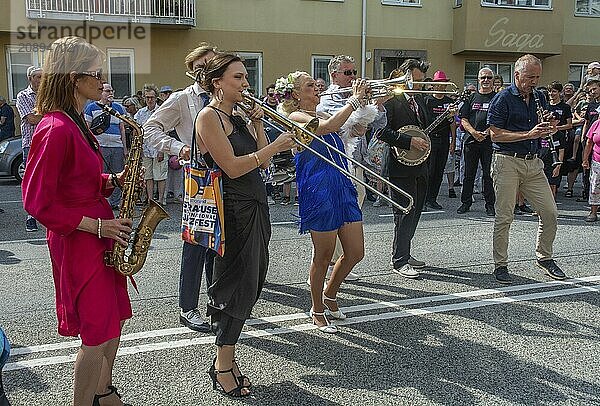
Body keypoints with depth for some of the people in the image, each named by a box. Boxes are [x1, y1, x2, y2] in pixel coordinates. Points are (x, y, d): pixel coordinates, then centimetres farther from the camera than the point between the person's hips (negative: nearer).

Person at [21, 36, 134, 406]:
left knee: (115, 318, 20)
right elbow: (37, 202, -22)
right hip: (77, 240, -10)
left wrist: (113, 181, 2)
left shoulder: (76, 123, 10)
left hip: (100, 235, 10)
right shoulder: (56, 129, -21)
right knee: (99, 334, -1)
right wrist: (97, 226, -20)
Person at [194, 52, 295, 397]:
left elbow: (261, 164, 11)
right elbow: (232, 167, -18)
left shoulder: (238, 118, 16)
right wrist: (275, 146, -16)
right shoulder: (209, 116, -9)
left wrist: (257, 123, 5)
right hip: (233, 210, -8)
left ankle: (227, 357, 24)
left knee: (251, 281, 11)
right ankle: (223, 367, 11)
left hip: (255, 207, 9)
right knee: (239, 283, -4)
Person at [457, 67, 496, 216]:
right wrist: (474, 132, -9)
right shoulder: (471, 98, 12)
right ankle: (466, 202, 17)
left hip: (490, 141, -2)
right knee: (469, 174, 7)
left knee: (489, 174, 1)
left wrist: (487, 132, -15)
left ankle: (490, 205, 9)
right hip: (471, 141, 2)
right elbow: (463, 120, 7)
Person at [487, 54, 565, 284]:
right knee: (504, 217, -1)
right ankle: (500, 265, 10)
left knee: (550, 213, 5)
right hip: (507, 162, -6)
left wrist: (549, 129, -1)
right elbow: (495, 134, -14)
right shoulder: (502, 99, -6)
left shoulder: (539, 98, 14)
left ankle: (544, 257, 24)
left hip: (533, 163, 6)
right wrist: (529, 134, -19)